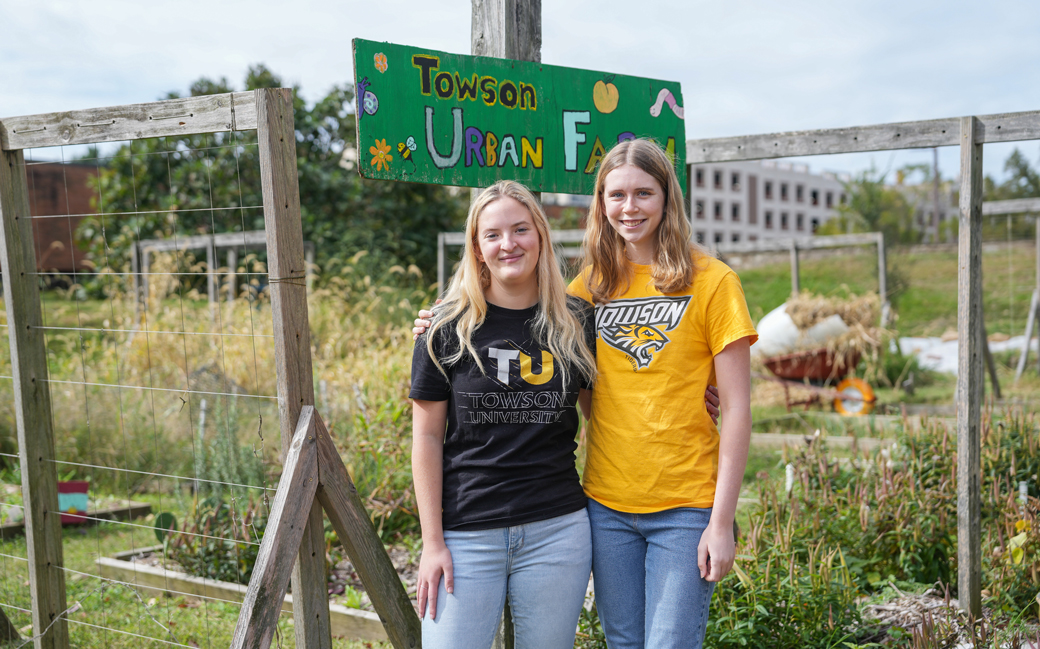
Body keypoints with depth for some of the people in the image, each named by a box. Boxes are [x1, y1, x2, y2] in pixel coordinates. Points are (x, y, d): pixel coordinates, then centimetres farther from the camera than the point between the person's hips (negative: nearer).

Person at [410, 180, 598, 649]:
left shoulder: (576, 322, 4)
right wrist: (432, 542, -4)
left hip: (556, 532, 2)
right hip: (467, 535, -1)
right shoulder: (449, 328, -1)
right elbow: (427, 438, 0)